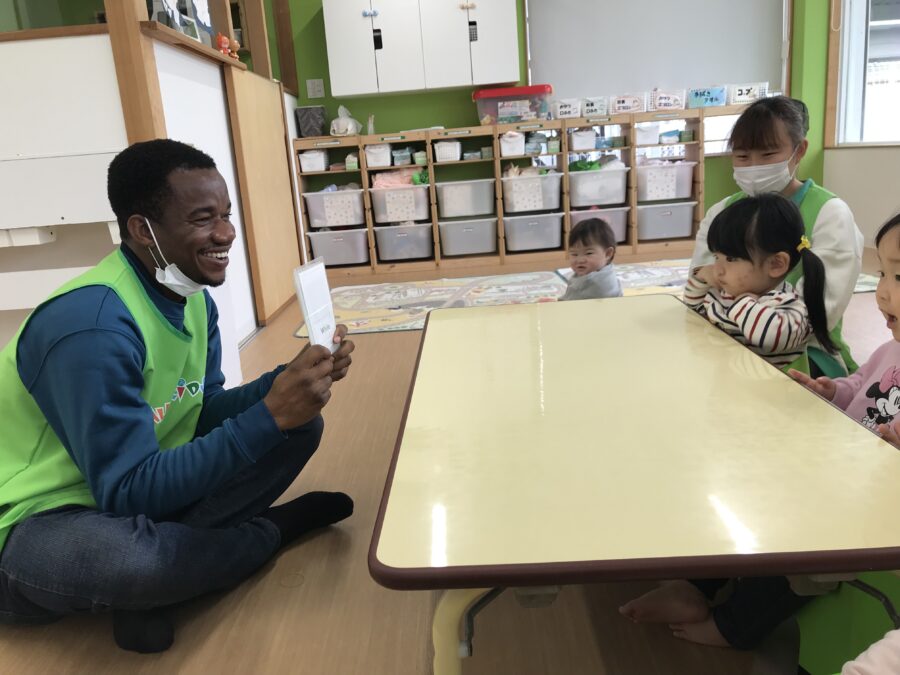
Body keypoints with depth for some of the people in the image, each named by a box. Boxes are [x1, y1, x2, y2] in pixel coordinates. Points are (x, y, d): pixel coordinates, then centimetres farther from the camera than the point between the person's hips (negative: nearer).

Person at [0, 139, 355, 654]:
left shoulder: (194, 298, -2)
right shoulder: (93, 327, -29)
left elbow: (203, 415, 2)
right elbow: (129, 492, -30)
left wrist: (289, 382, -15)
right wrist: (270, 416, -34)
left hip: (135, 491, 8)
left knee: (302, 426, -1)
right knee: (125, 554, -43)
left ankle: (149, 563, -10)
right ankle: (272, 531, -10)